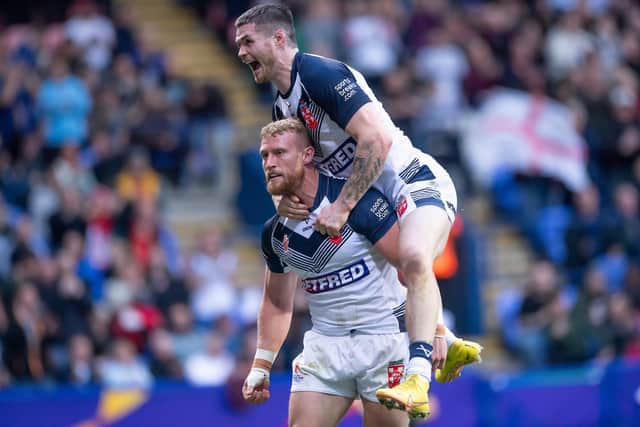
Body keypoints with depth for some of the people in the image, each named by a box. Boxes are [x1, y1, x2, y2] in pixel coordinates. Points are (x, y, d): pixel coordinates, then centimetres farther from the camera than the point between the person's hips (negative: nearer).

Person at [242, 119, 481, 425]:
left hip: (385, 338, -5)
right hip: (324, 343, 5)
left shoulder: (357, 200, -15)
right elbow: (277, 305, 20)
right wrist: (261, 366, 14)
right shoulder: (274, 233, 5)